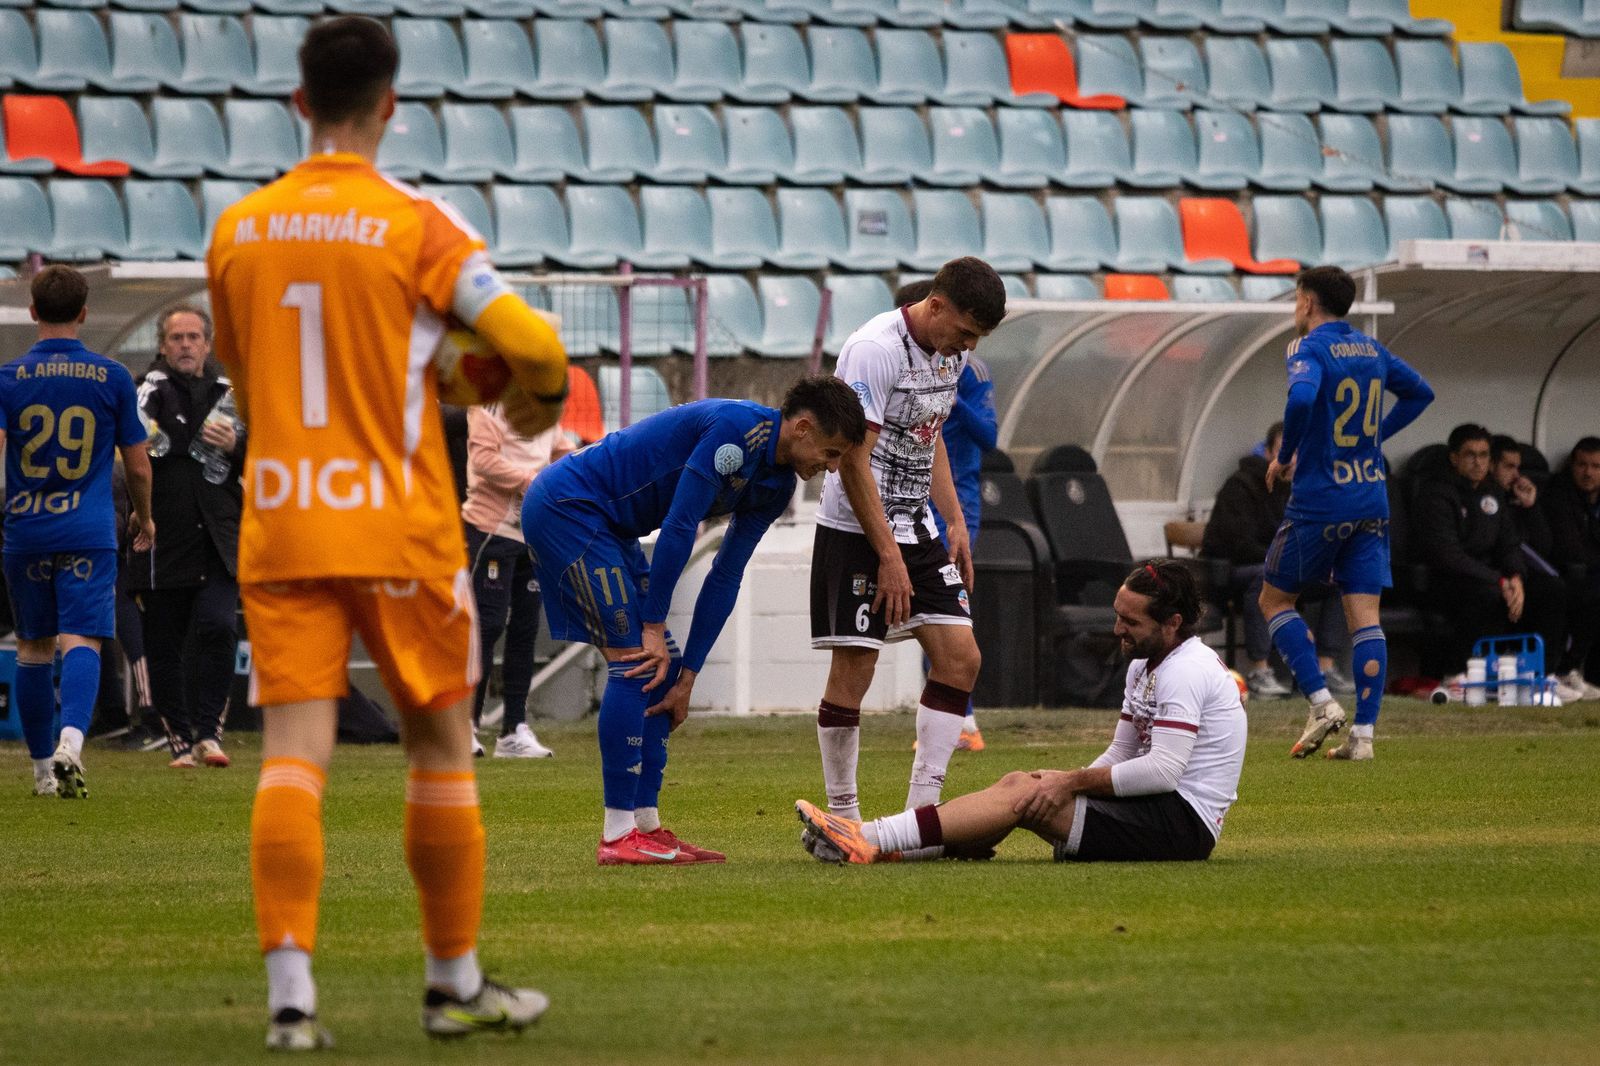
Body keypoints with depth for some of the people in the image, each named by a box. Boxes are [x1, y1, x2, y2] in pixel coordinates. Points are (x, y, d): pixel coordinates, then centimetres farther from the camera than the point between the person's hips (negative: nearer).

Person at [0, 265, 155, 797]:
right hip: (89, 534, -1)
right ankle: (70, 742, -34)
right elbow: (137, 464, 6)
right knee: (80, 643, -9)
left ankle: (43, 768, 21)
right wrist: (145, 517, 23)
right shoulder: (113, 378, 1)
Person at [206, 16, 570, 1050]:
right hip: (400, 529, -3)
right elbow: (530, 339, -15)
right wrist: (540, 404, 9)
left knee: (293, 756, -3)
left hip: (278, 527, 3)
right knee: (441, 749, 12)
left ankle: (290, 991, -16)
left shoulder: (236, 230, 5)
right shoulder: (416, 224, -9)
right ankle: (456, 982, 20)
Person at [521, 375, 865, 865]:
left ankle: (645, 826, 9)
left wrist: (687, 674, 5)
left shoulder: (776, 486, 7)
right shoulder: (738, 429, -22)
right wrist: (654, 625, -19)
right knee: (634, 659, -15)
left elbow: (725, 579, 9)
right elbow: (678, 527, -24)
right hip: (565, 507, -10)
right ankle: (618, 835, -14)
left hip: (607, 527, 10)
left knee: (661, 670, 6)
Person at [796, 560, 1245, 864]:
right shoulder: (1144, 667, 18)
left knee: (1022, 795, -17)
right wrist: (1066, 782, 0)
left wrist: (1072, 783, -17)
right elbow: (1121, 755, 18)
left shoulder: (1186, 671, -14)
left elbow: (1163, 770, -23)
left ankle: (872, 842, -26)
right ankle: (885, 846, -15)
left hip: (1183, 822, -10)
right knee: (1017, 783, -1)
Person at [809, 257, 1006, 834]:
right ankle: (842, 820, 4)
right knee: (853, 670, -6)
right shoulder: (875, 350, -19)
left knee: (960, 656, 0)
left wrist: (955, 522, 14)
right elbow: (852, 459, -21)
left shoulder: (949, 352, 8)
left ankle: (922, 811, 3)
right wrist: (889, 556, -20)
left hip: (915, 526, 8)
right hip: (856, 528, -8)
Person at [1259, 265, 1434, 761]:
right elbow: (1420, 392, 26)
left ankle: (1322, 703, -2)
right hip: (1372, 501, 6)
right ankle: (1363, 733, -4)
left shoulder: (1310, 348, -10)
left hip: (1319, 501, -6)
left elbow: (1301, 398, -30)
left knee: (1274, 599, 11)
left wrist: (1284, 456, -15)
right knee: (1365, 616, 2)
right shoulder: (1371, 349, 12)